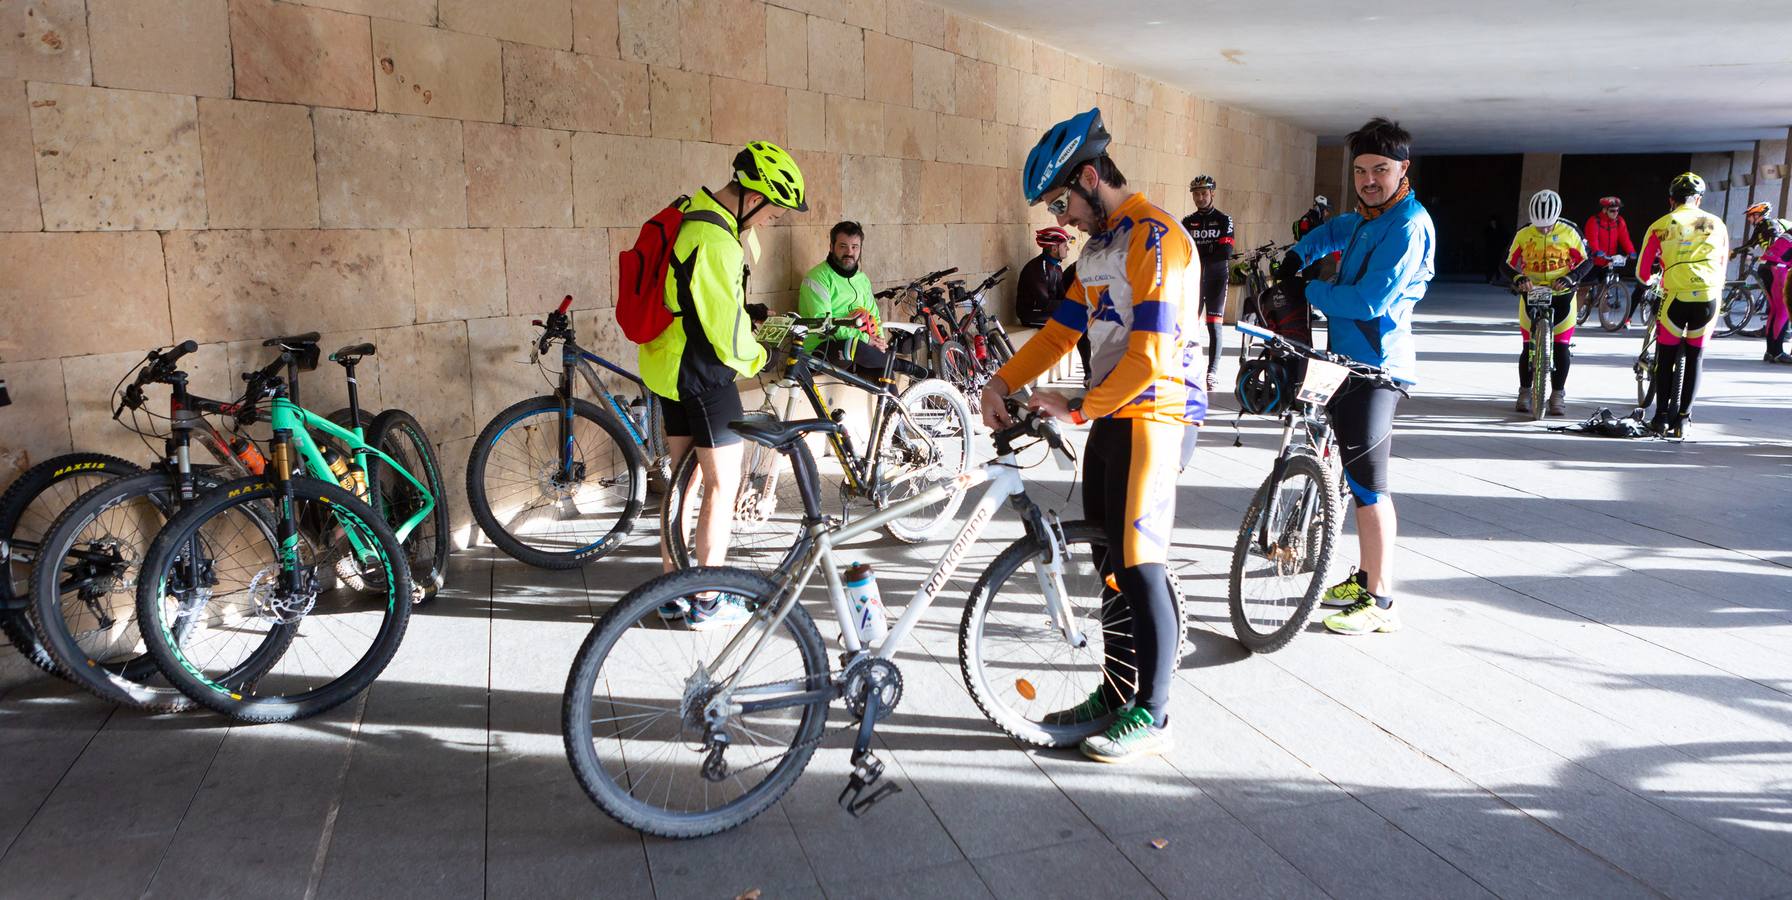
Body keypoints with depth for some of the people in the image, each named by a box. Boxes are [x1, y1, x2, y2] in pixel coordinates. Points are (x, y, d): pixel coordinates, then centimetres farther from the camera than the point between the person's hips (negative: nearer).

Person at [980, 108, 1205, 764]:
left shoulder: (1154, 237, -15)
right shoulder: (1098, 245, 16)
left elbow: (1149, 356, -22)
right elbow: (1061, 330, 17)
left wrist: (1077, 410, -15)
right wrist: (1001, 384, 4)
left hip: (1152, 416, -9)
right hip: (1110, 416, 9)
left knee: (1141, 567, -5)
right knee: (1110, 561, 12)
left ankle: (1151, 716, 7)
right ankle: (1115, 694, 24)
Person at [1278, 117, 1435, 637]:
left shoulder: (1408, 225, -16)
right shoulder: (1368, 217, 13)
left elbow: (1370, 301, -23)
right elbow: (1334, 231, 36)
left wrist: (1309, 290, -11)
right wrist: (1296, 256, 16)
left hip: (1375, 367, -10)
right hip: (1353, 360, 10)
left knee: (1367, 483, -7)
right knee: (1360, 478, 17)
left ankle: (1381, 602, 1)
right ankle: (1364, 576, 29)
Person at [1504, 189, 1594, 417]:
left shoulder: (1569, 233, -4)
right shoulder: (1523, 235, -2)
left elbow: (1586, 261, 1)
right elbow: (1509, 263, 3)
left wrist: (1570, 278, -16)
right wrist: (1518, 279, -16)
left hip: (1561, 295, 0)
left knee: (1561, 347, -5)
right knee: (1529, 346, -2)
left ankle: (1558, 395, 8)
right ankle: (1524, 392, 14)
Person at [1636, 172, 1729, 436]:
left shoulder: (1660, 226, 5)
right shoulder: (1716, 224, 12)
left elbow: (1643, 273, 7)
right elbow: (1723, 265, 22)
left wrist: (1653, 280, 31)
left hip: (1677, 298, -2)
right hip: (1709, 298, 2)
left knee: (1665, 358, 12)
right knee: (1694, 357, 13)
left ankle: (1661, 417, 11)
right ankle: (1682, 420, 11)